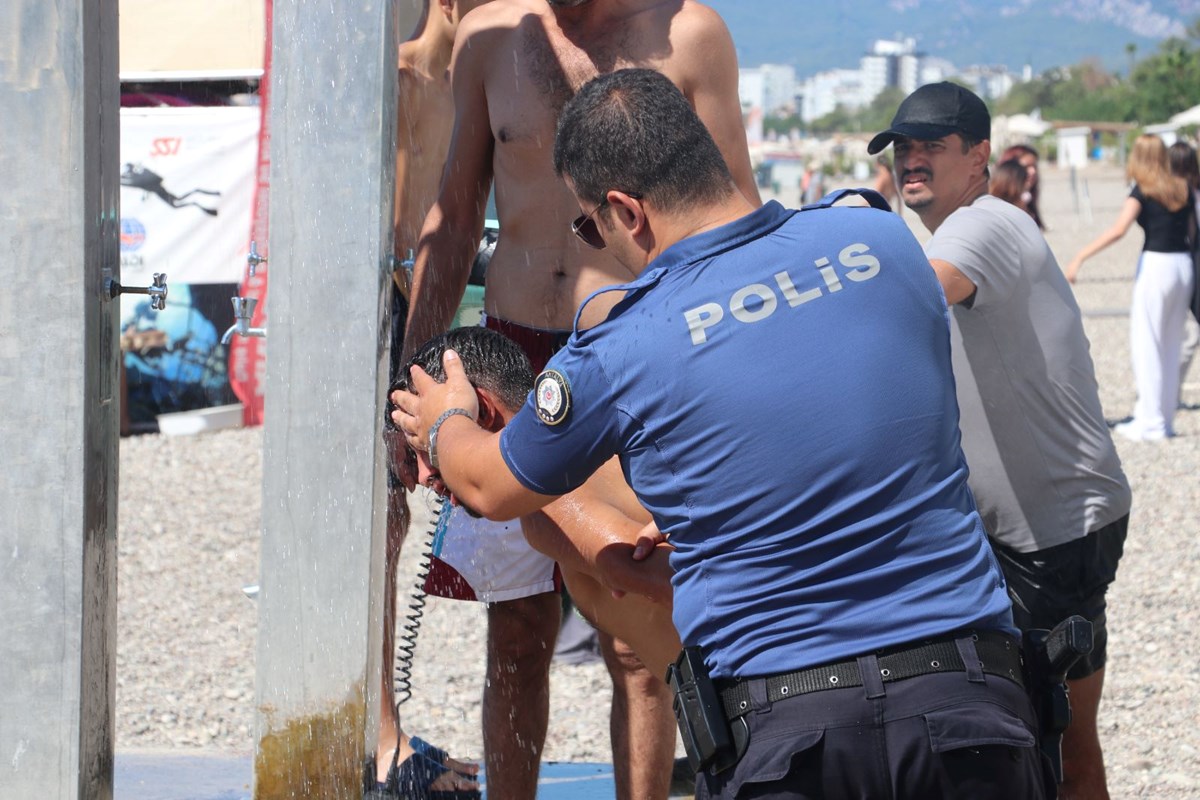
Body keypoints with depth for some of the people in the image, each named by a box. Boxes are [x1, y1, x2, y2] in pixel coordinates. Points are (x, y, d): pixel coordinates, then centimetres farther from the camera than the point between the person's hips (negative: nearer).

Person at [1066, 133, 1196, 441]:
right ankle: (1165, 418, 17)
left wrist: (1080, 257, -20)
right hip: (1184, 265, 6)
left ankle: (1151, 422, -2)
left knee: (1147, 344, -1)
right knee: (1171, 345, 13)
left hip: (1156, 264, -6)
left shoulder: (1143, 191, -9)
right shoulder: (1183, 189, 9)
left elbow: (1118, 230, -20)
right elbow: (1191, 231, 13)